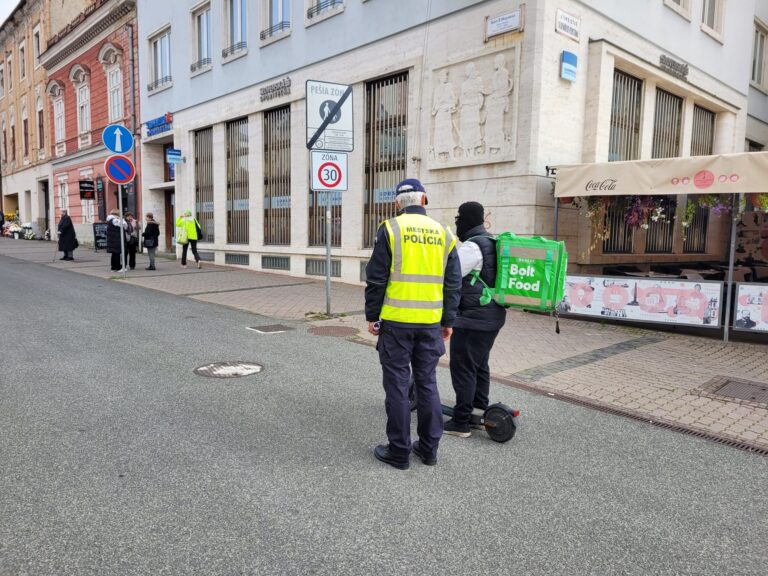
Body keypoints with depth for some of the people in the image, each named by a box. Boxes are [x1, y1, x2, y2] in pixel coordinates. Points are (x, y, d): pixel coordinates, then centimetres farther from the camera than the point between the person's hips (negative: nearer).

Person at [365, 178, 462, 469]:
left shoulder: (391, 229, -4)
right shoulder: (442, 233, 8)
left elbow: (376, 278, -6)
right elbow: (453, 283, 10)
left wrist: (371, 316, 3)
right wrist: (448, 321, 16)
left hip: (396, 320, -4)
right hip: (431, 322, 4)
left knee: (397, 384, 5)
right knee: (427, 382, 14)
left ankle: (399, 451, 14)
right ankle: (429, 448, 24)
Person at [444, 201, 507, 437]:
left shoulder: (472, 246, -18)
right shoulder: (490, 243, 14)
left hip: (473, 318, -10)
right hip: (492, 316, 10)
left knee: (463, 368, -3)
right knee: (480, 365, 20)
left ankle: (461, 422, 3)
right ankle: (481, 411, 31)